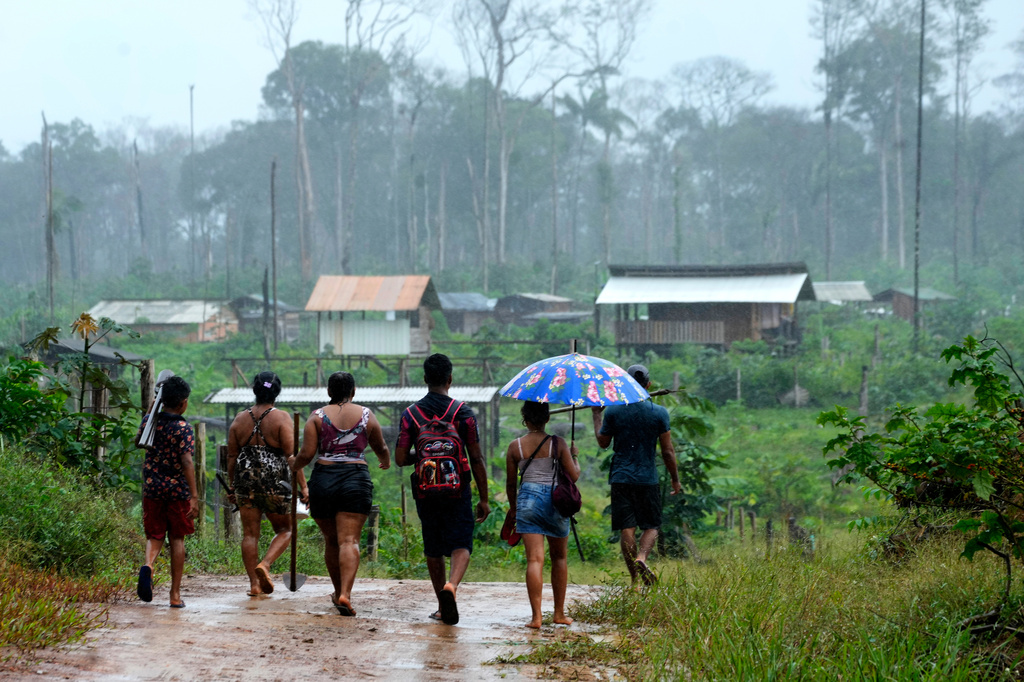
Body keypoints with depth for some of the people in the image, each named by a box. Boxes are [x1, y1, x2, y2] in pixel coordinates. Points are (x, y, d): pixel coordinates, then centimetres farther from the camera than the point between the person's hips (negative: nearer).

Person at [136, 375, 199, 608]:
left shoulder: (149, 421, 1)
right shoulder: (184, 428, -13)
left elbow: (138, 442, 23)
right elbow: (187, 462, -21)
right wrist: (194, 496, -21)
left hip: (152, 489, 3)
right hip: (178, 489, -3)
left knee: (155, 536, 12)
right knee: (177, 538, 10)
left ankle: (148, 565, -22)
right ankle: (175, 594, 10)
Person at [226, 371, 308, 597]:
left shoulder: (240, 419, 6)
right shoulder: (281, 418, -7)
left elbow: (232, 456, 9)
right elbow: (292, 455, -12)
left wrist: (232, 485, 18)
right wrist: (302, 485, -8)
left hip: (245, 480, 3)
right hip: (275, 481, -3)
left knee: (250, 533, 8)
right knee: (284, 529, 11)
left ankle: (254, 583, 5)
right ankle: (265, 564, -12)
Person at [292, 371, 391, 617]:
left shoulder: (318, 416, 2)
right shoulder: (366, 415, 6)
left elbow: (307, 453, -5)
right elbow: (381, 448, 18)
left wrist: (295, 466, 17)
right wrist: (386, 461, 41)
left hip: (323, 479, 1)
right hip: (356, 480, -1)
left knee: (331, 540, 15)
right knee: (349, 540, -7)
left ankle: (339, 592, 27)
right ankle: (345, 594, -23)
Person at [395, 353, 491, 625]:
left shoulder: (411, 414, -1)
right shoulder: (463, 412, -5)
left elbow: (400, 458, -4)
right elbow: (476, 459, -5)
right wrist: (484, 498, 1)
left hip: (425, 491, 2)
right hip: (457, 490, -2)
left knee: (433, 549, 14)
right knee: (461, 544, -1)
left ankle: (442, 607, 20)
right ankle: (452, 585, -30)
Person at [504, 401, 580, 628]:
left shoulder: (515, 447, 2)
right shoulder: (558, 444, -1)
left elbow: (510, 484, 9)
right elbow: (574, 476, -1)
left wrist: (514, 510, 24)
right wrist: (574, 456, 19)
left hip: (528, 499, 0)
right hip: (555, 499, 0)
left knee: (534, 559, -5)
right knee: (559, 558, 17)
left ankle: (536, 616, -15)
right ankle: (560, 613, 21)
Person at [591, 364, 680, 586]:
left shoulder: (612, 411, -3)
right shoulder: (659, 413, -4)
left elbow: (602, 442, 10)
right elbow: (668, 451, -2)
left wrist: (596, 414, 23)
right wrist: (675, 479, 10)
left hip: (621, 478, 1)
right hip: (648, 477, 0)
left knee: (627, 528, 4)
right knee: (651, 526, 10)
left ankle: (634, 579, 4)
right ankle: (641, 558, -18)